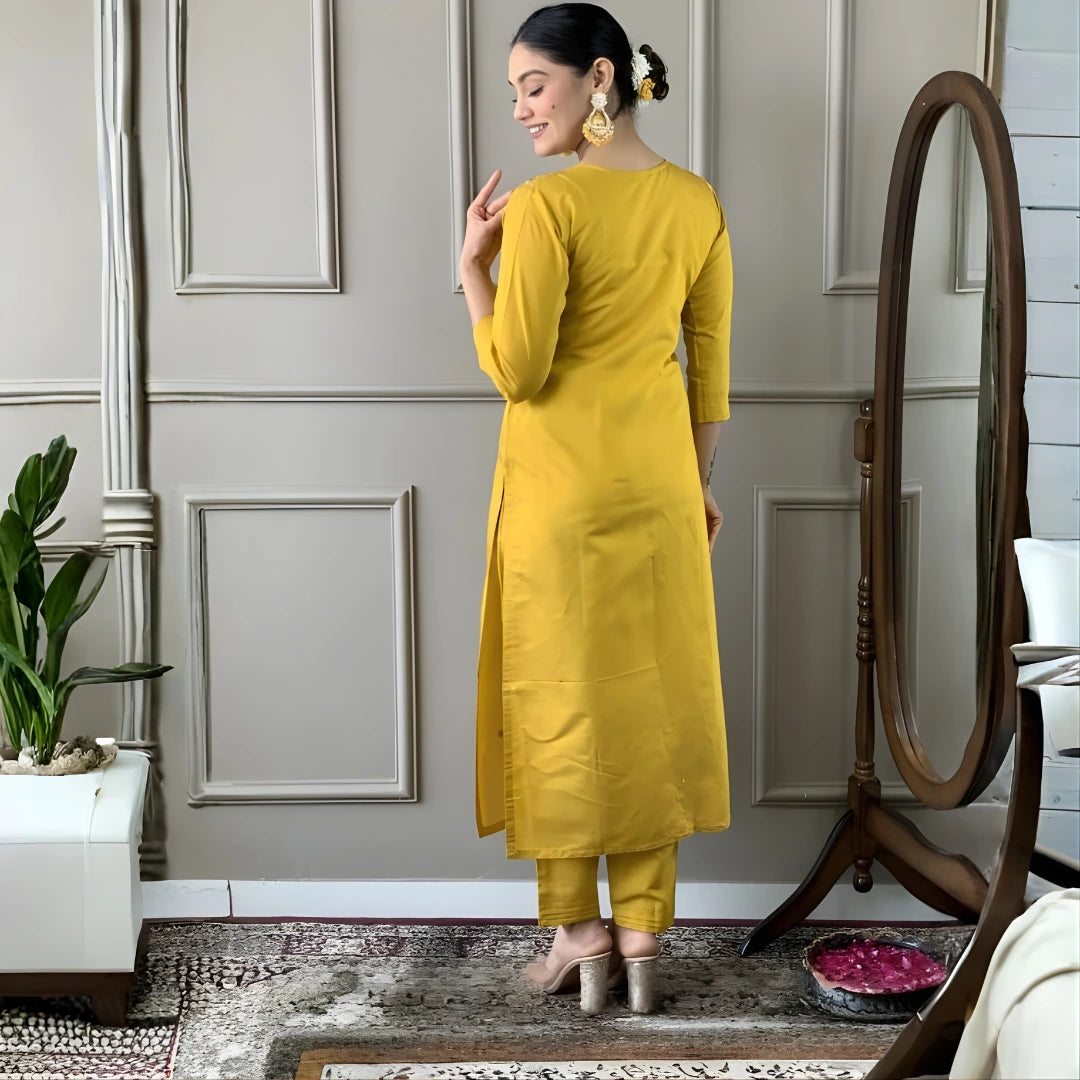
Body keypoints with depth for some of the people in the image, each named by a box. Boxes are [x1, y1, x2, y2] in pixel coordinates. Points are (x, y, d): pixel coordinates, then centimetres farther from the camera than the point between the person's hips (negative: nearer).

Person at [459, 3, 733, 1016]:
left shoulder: (546, 205, -15)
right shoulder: (697, 203, 3)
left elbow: (515, 372, -17)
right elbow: (710, 364, 9)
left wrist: (473, 264, -5)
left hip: (561, 488, -5)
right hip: (659, 486, 5)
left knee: (560, 700, 7)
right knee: (651, 697, 11)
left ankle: (580, 934, 17)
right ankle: (642, 933, 19)